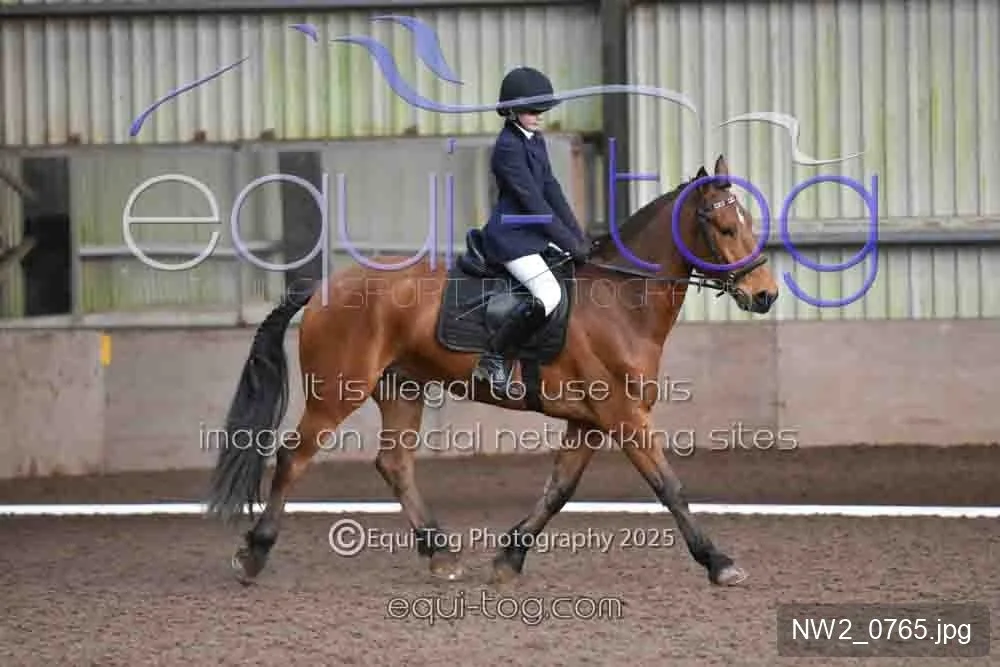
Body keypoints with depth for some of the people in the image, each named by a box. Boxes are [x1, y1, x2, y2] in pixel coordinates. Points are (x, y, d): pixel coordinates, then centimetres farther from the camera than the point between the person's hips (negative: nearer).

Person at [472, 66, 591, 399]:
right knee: (549, 295, -26)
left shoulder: (536, 141, 12)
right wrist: (570, 244, -17)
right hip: (511, 237, -10)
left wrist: (579, 238, 3)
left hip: (537, 232, 10)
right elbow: (533, 202, -19)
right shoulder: (508, 147, -17)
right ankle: (494, 359, -14)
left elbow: (552, 192, 11)